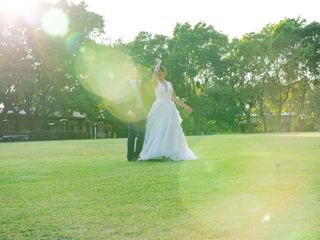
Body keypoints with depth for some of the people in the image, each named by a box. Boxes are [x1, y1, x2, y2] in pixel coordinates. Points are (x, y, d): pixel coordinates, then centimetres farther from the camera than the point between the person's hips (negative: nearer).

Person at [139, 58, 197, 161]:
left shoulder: (169, 84, 15)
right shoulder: (155, 82, 2)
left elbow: (175, 98, 20)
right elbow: (155, 72, -19)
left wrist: (185, 106, 19)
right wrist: (158, 62, -2)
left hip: (170, 109, 5)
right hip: (159, 109, -5)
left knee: (170, 132, 1)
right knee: (158, 131, -7)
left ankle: (169, 153, 4)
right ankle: (156, 152, -7)